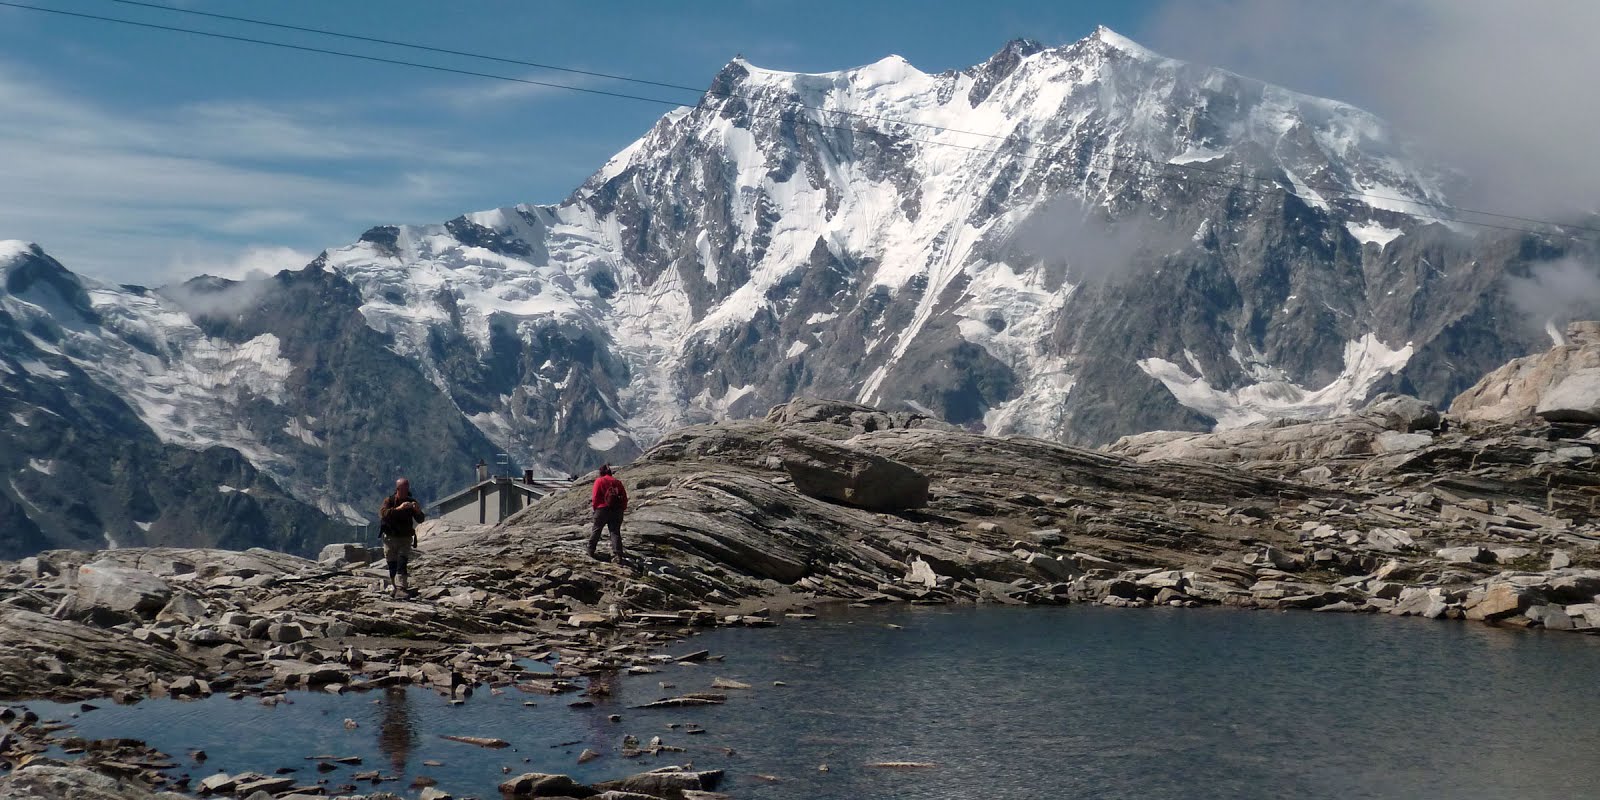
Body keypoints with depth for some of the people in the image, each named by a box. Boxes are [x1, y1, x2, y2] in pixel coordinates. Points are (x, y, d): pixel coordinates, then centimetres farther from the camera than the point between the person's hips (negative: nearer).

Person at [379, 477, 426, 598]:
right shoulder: (389, 501, -2)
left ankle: (400, 589, -24)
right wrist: (398, 508, -34)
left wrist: (418, 511, -25)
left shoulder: (411, 502, 3)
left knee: (402, 562, -16)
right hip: (390, 537, 0)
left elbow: (420, 519, -3)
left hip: (405, 538, 0)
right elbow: (383, 514, -21)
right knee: (392, 564, 4)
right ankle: (394, 586, 20)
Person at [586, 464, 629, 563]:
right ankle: (618, 555, -8)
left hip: (603, 509, -3)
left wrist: (594, 507, 7)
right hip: (617, 510, 3)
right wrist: (623, 508, 14)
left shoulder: (599, 481, -3)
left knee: (596, 530, 14)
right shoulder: (617, 482, 8)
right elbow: (624, 497, 6)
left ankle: (591, 551, 24)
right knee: (615, 532, 3)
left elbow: (596, 497, -7)